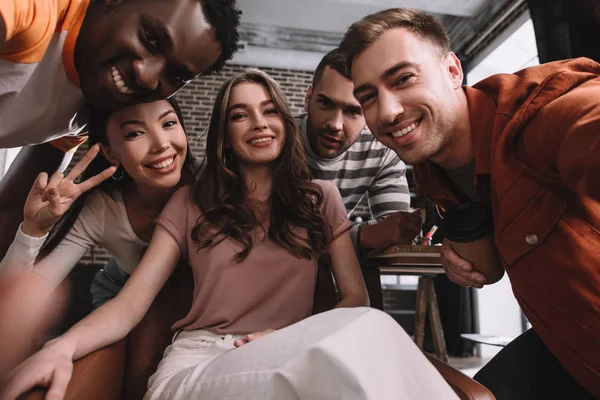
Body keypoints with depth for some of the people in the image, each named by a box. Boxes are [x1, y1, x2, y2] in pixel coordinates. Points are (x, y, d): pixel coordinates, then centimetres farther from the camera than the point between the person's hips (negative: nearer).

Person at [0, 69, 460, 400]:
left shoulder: (321, 198, 11)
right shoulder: (191, 203, 10)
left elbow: (357, 297, 6)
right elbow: (130, 303, 3)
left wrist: (291, 337, -13)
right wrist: (63, 346, -19)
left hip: (289, 356, 3)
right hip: (197, 363, -2)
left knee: (368, 330, -33)